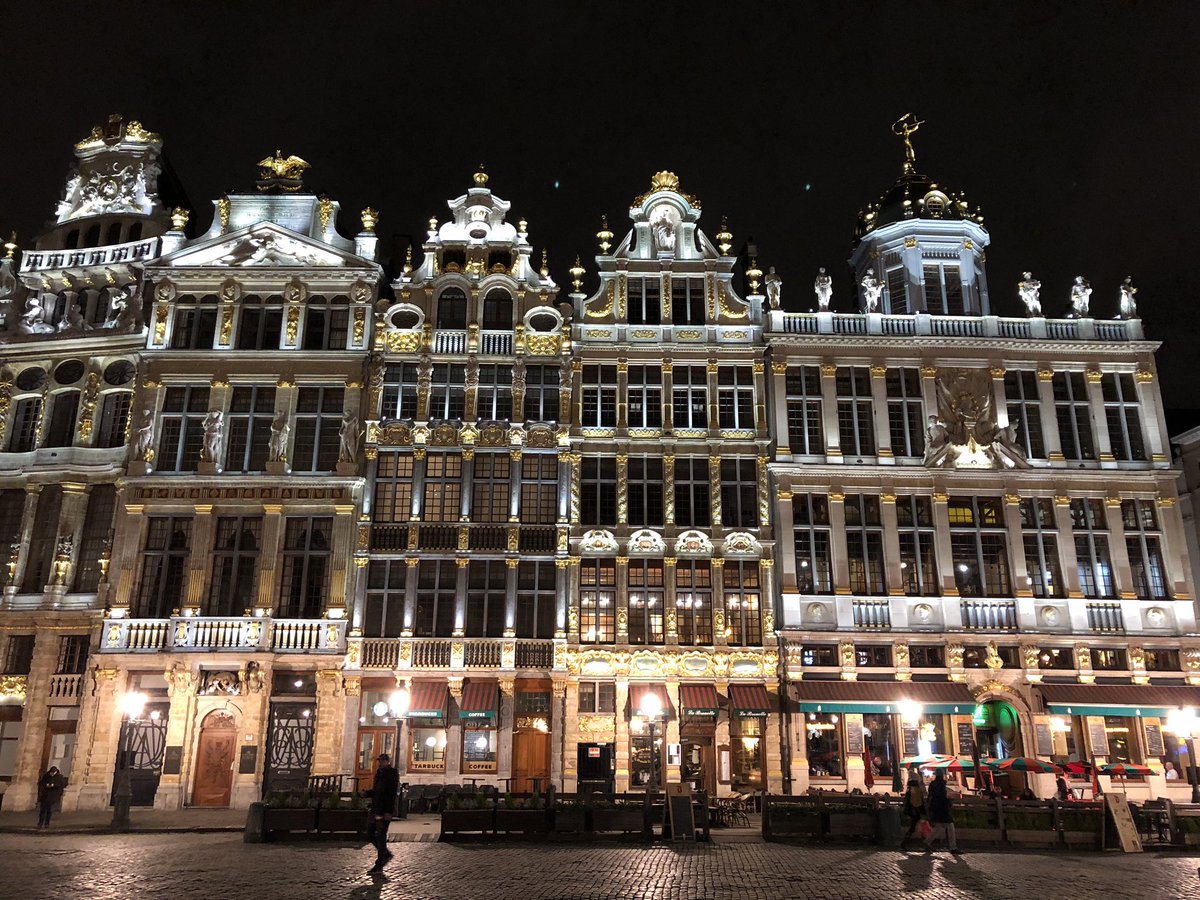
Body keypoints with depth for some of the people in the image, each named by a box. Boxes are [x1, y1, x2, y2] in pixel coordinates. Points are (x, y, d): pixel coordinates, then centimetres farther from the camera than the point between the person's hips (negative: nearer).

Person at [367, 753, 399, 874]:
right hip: (377, 809, 8)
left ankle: (379, 866, 3)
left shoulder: (392, 773, -9)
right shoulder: (379, 772, 14)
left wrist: (388, 811, -21)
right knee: (371, 834, 9)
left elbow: (392, 793, -15)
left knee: (381, 836, -4)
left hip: (385, 810, -8)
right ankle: (386, 854, 27)